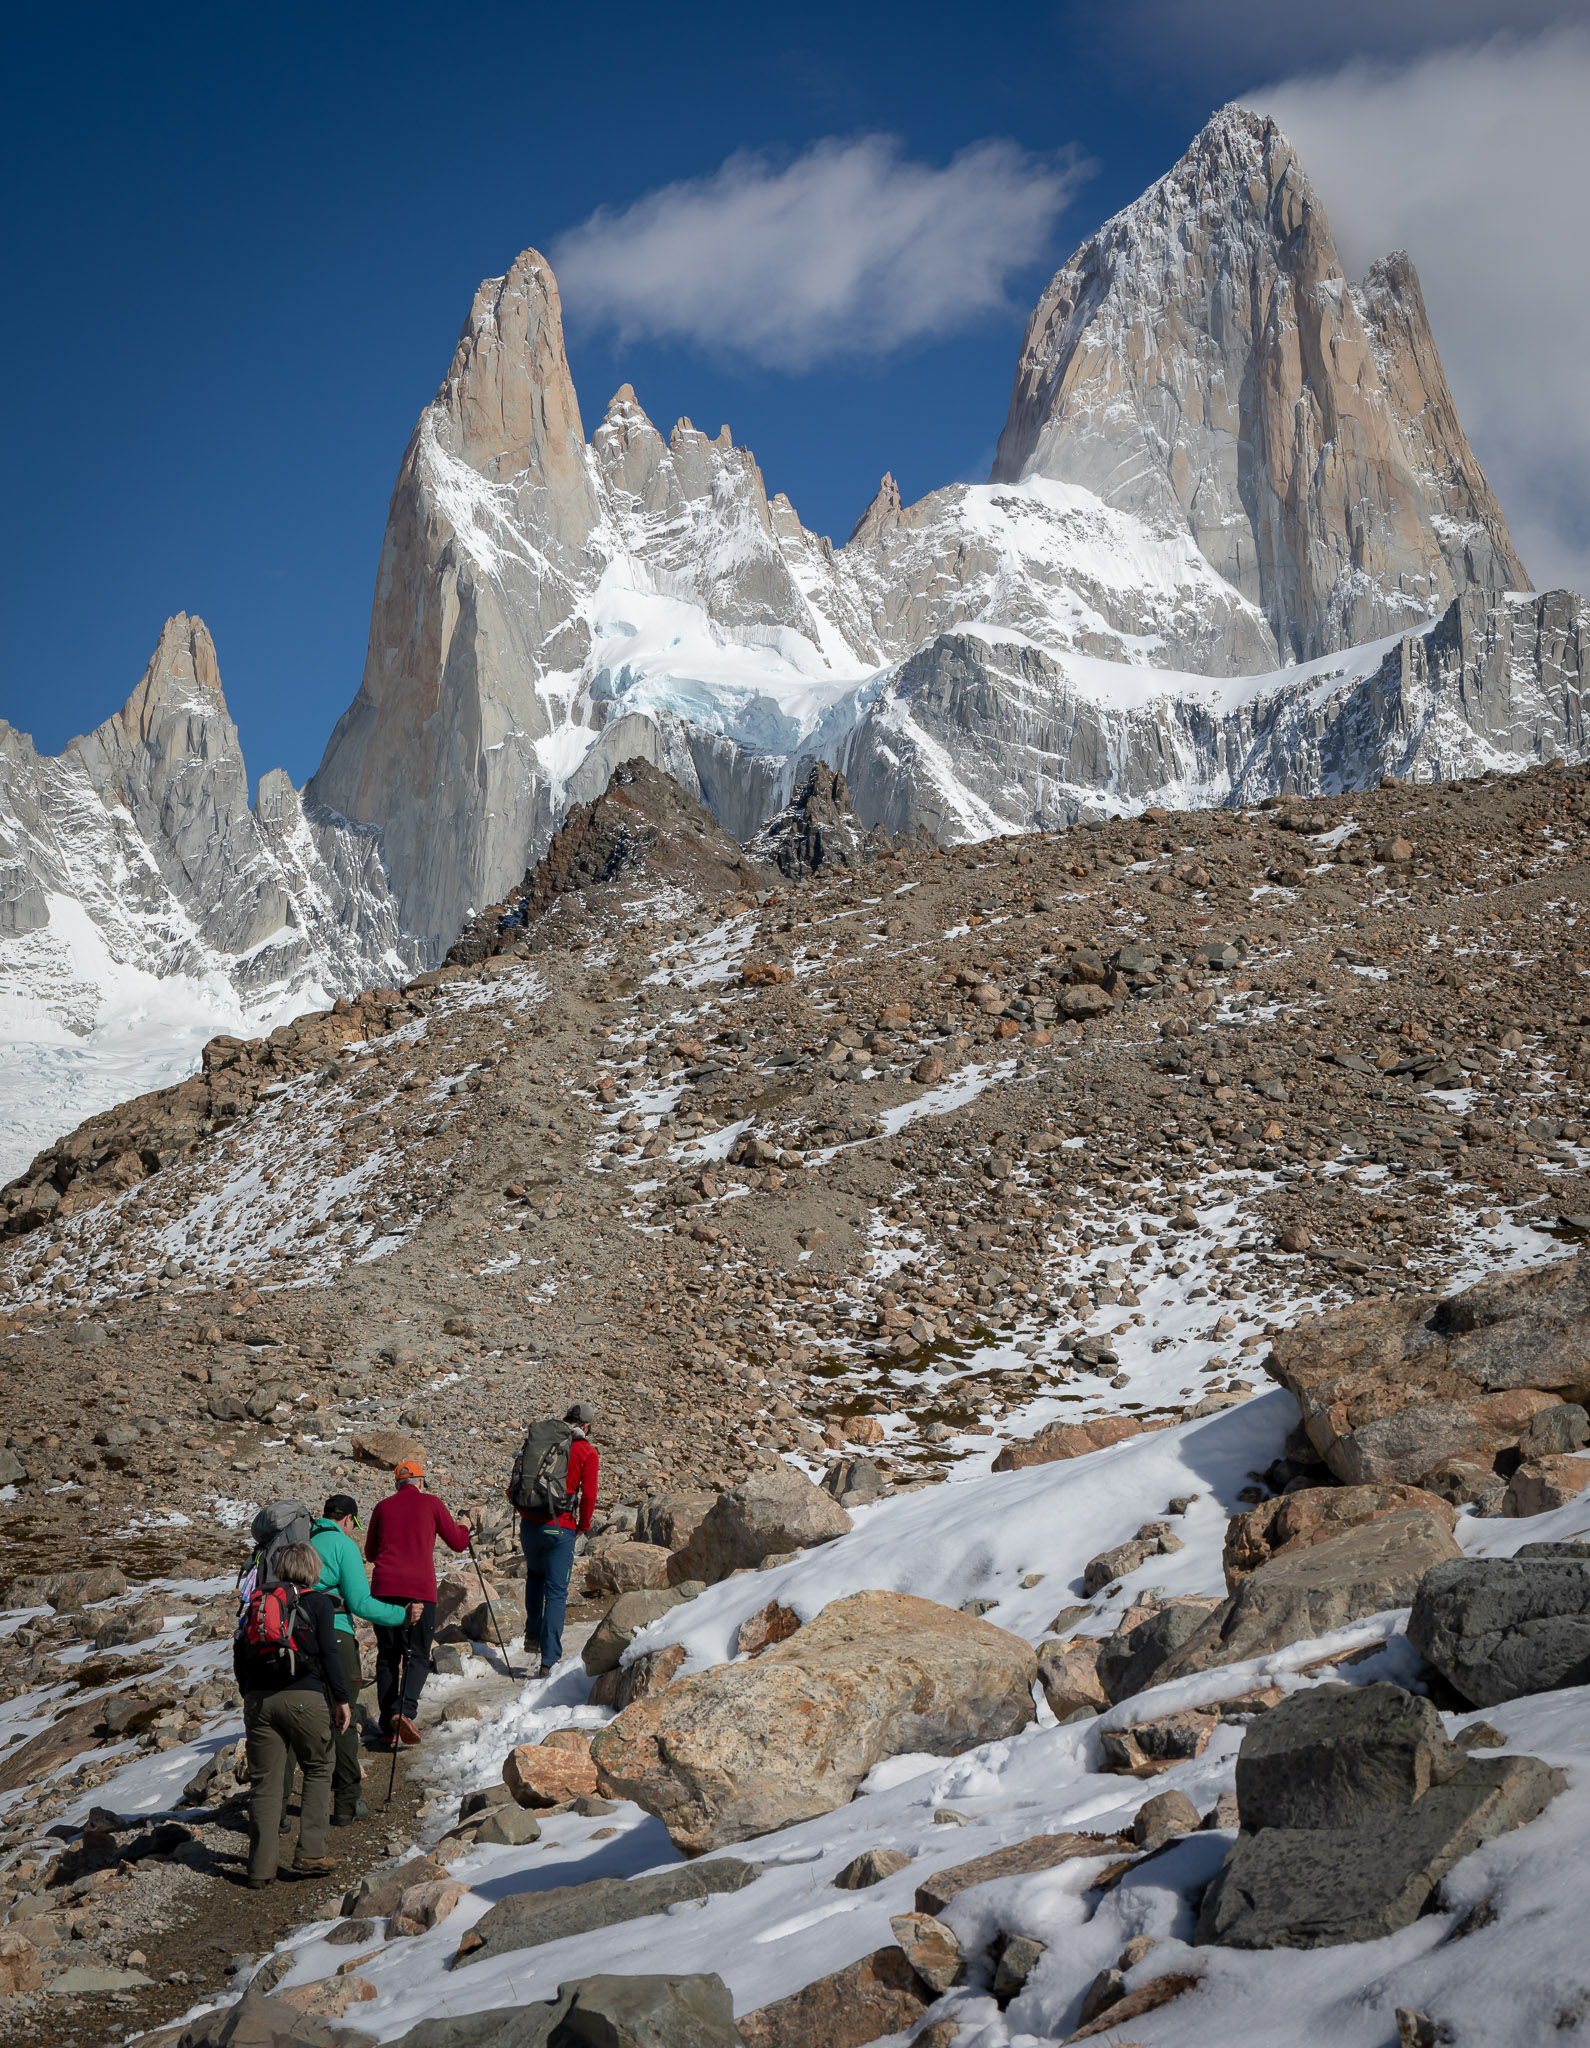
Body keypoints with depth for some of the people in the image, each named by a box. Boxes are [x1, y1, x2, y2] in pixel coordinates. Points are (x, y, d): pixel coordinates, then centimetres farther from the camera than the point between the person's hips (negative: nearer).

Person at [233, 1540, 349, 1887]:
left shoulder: (258, 1602, 16)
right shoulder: (317, 1602, 5)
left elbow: (239, 1654, 15)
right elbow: (328, 1653, -3)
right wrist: (342, 1699, -1)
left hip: (258, 1699, 3)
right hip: (304, 1696, -3)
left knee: (264, 1781, 6)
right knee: (318, 1769, 13)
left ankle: (260, 1868, 2)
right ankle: (310, 1854, 4)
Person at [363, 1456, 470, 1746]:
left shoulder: (382, 1507, 12)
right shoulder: (431, 1504, 5)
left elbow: (370, 1553, 22)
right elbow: (458, 1543, 11)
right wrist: (463, 1526, 32)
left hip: (384, 1589, 2)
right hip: (420, 1589, -2)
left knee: (387, 1657, 11)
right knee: (417, 1656, 3)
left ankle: (389, 1727, 10)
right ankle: (404, 1710, -21)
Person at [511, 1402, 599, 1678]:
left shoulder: (536, 1440, 8)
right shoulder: (587, 1452, -3)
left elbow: (513, 1488, 9)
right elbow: (589, 1495, -6)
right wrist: (583, 1526, 11)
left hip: (529, 1524, 4)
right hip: (560, 1529, -4)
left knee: (535, 1575, 31)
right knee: (556, 1593, 3)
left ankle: (533, 1633, 24)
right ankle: (548, 1661, -1)